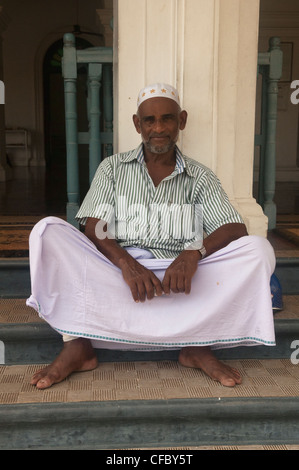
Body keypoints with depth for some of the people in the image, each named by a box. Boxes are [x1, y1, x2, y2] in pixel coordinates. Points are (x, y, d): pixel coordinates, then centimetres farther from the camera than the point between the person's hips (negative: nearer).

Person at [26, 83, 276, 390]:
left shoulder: (200, 177, 14)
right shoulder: (113, 168, 14)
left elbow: (236, 229, 1)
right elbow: (93, 229, 1)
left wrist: (194, 252, -21)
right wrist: (126, 264, -20)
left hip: (180, 279, 0)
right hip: (119, 271, 0)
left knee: (258, 249, -20)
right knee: (47, 231, -20)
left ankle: (199, 344, -19)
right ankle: (78, 343, -24)